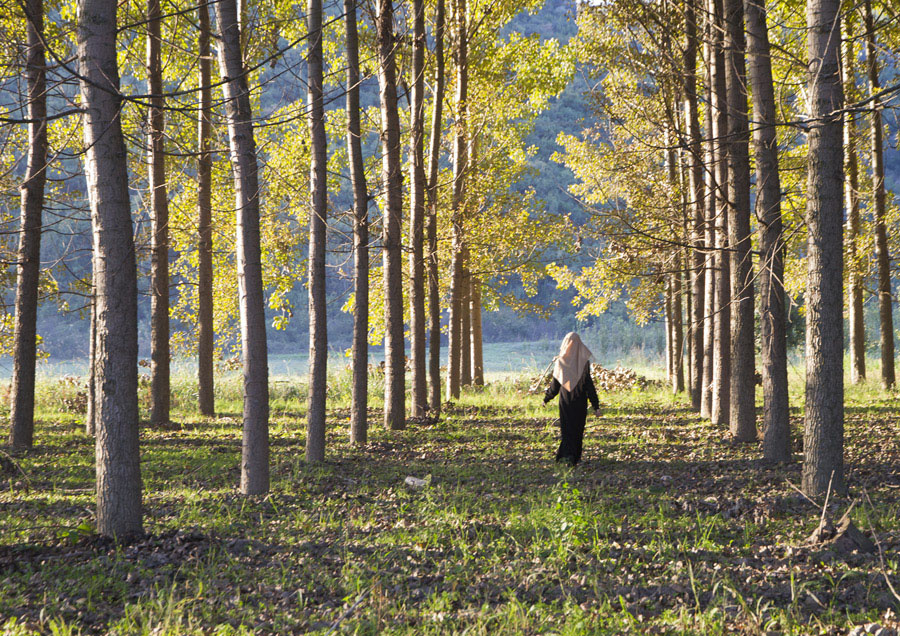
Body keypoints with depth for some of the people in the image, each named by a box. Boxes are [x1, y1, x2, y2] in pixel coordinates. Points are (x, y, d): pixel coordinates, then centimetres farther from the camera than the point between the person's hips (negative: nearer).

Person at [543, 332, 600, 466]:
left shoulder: (560, 362, -7)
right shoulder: (584, 362, -10)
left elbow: (554, 384, 1)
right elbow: (589, 384, -10)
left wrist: (546, 398, 17)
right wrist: (596, 405, -6)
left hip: (565, 401, 0)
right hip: (580, 401, 0)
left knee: (566, 429, 2)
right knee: (578, 429, 13)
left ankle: (567, 455, -15)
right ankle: (576, 456, 21)